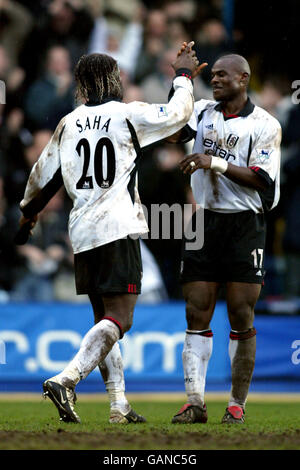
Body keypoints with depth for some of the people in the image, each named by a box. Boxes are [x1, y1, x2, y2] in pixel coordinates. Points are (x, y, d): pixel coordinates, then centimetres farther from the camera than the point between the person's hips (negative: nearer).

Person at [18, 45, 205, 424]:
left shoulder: (69, 123, 10)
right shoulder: (128, 115, -3)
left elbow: (43, 177, 18)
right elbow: (178, 113, 9)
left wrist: (28, 210, 35)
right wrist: (183, 76, 26)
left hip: (82, 233, 6)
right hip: (117, 229, -6)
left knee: (105, 319, 14)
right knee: (118, 319, -9)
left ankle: (119, 405, 11)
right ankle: (66, 380, -28)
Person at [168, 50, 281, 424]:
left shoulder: (265, 125, -2)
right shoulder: (203, 112, 11)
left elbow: (262, 180, -10)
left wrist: (217, 163, -19)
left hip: (244, 225, -3)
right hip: (204, 222, 4)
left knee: (241, 319, -2)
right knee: (196, 314, -2)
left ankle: (237, 404, 6)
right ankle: (195, 402, -3)